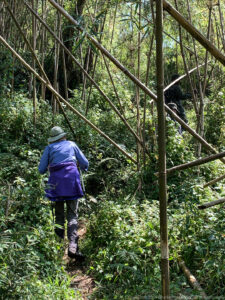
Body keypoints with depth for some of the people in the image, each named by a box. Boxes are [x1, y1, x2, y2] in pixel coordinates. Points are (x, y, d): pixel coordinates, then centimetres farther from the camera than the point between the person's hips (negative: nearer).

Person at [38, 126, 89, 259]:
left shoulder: (49, 148, 15)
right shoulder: (72, 144, 17)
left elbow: (41, 170, 9)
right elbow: (85, 164, 16)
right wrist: (82, 168, 38)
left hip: (56, 180, 1)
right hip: (72, 178, 0)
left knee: (58, 213, 15)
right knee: (72, 214, -2)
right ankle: (73, 246, -16)